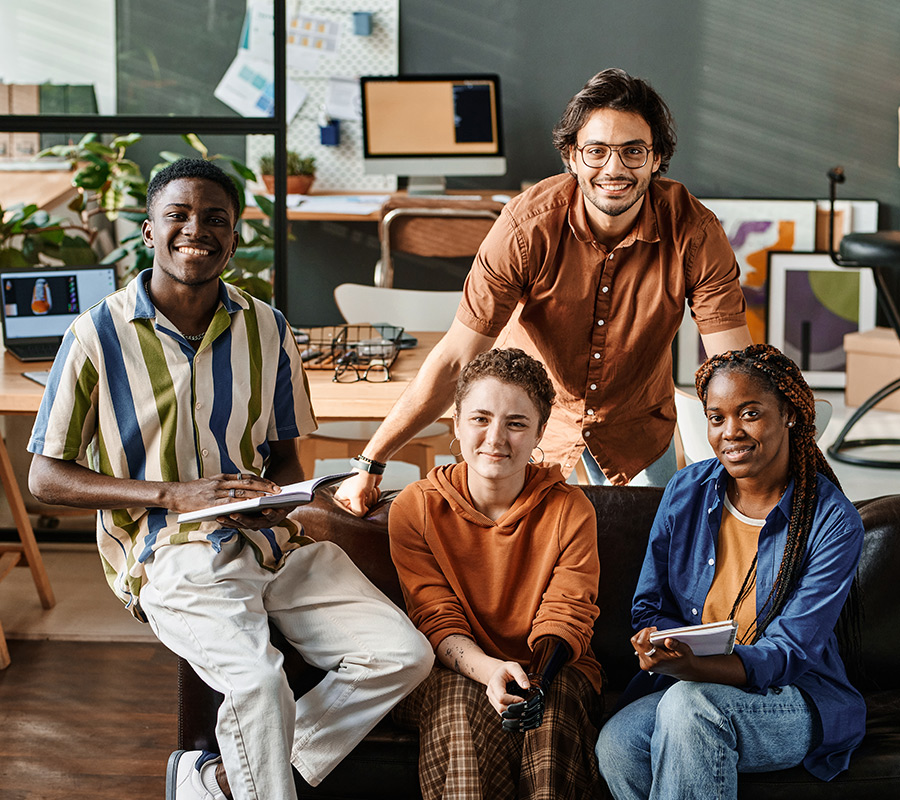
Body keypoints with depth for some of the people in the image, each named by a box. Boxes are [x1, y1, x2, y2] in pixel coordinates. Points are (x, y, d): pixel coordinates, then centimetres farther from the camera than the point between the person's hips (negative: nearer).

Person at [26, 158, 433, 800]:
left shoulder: (267, 329, 8)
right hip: (172, 556, -5)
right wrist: (173, 493, -15)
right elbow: (47, 478, -3)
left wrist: (274, 497, -8)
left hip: (273, 542, 5)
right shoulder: (99, 335, -5)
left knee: (405, 655, -12)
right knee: (260, 684, -32)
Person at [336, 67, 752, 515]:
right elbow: (455, 360, -25)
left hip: (638, 427, 1)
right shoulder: (527, 226, -27)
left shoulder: (693, 232, -25)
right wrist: (370, 466, -26)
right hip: (535, 414, -1)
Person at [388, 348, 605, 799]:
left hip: (556, 673, 0)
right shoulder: (415, 509, -2)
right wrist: (489, 669, -31)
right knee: (460, 700, -35)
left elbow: (565, 615, -8)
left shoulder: (570, 510, -1)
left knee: (551, 706, -35)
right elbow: (437, 621, -7)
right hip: (452, 673, 0)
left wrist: (537, 678, -32)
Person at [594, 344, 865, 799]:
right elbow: (650, 607, 9)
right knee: (616, 744, -28)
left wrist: (693, 667, -34)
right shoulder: (687, 490, 2)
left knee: (689, 704, -36)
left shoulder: (833, 522, -11)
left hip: (793, 699, -4)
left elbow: (788, 654, -15)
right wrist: (664, 648, -17)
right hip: (693, 682, 4)